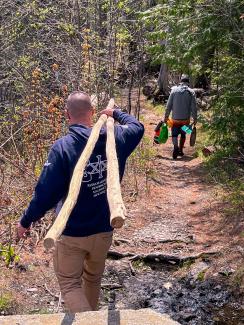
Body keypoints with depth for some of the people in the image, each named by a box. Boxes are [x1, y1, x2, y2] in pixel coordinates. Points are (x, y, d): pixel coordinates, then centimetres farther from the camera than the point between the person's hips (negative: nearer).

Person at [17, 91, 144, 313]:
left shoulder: (62, 147, -20)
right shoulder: (114, 138, -7)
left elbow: (46, 192, -19)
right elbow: (137, 127, 15)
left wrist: (26, 221, -5)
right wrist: (116, 113, 30)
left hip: (72, 233, -5)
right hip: (104, 230, 5)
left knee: (70, 282, 9)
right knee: (93, 278, 25)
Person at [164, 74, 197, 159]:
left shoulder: (174, 90, -2)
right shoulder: (191, 92, -3)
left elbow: (169, 105, -1)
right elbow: (194, 107, -4)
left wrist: (166, 116, 6)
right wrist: (195, 118, 5)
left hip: (175, 118, -1)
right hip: (186, 119, 1)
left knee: (174, 134, 4)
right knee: (183, 134, 17)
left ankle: (176, 147, -21)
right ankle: (180, 150, 22)